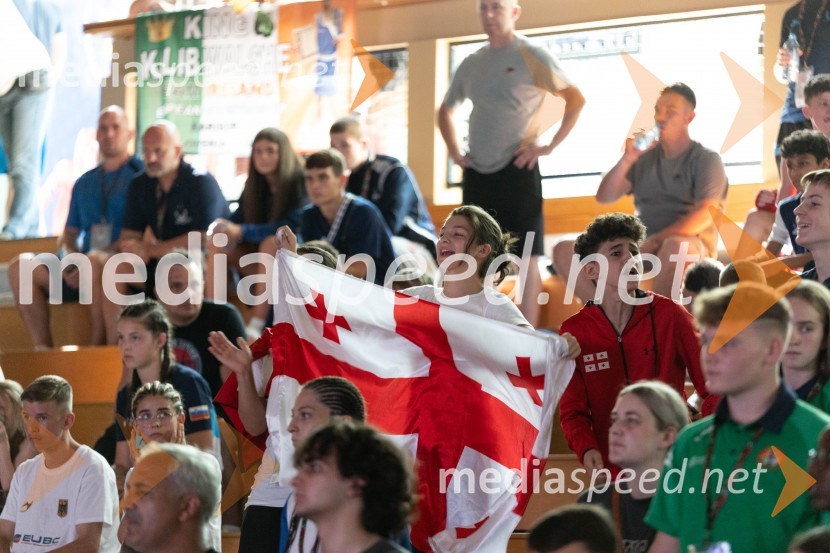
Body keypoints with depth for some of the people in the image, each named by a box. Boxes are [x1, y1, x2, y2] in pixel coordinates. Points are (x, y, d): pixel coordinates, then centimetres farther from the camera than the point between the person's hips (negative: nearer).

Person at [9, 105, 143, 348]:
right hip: (82, 267, 7)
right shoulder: (84, 183, 24)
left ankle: (99, 348, -33)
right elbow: (69, 234, 26)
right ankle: (43, 349, -22)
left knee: (95, 261, -40)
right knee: (21, 267, -14)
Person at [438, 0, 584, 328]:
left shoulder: (532, 57, -3)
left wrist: (549, 146, -12)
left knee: (527, 256, -7)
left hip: (517, 170, -6)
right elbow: (446, 110, 29)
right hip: (477, 174, 6)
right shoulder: (471, 64, 14)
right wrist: (454, 152, 14)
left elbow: (576, 99, -6)